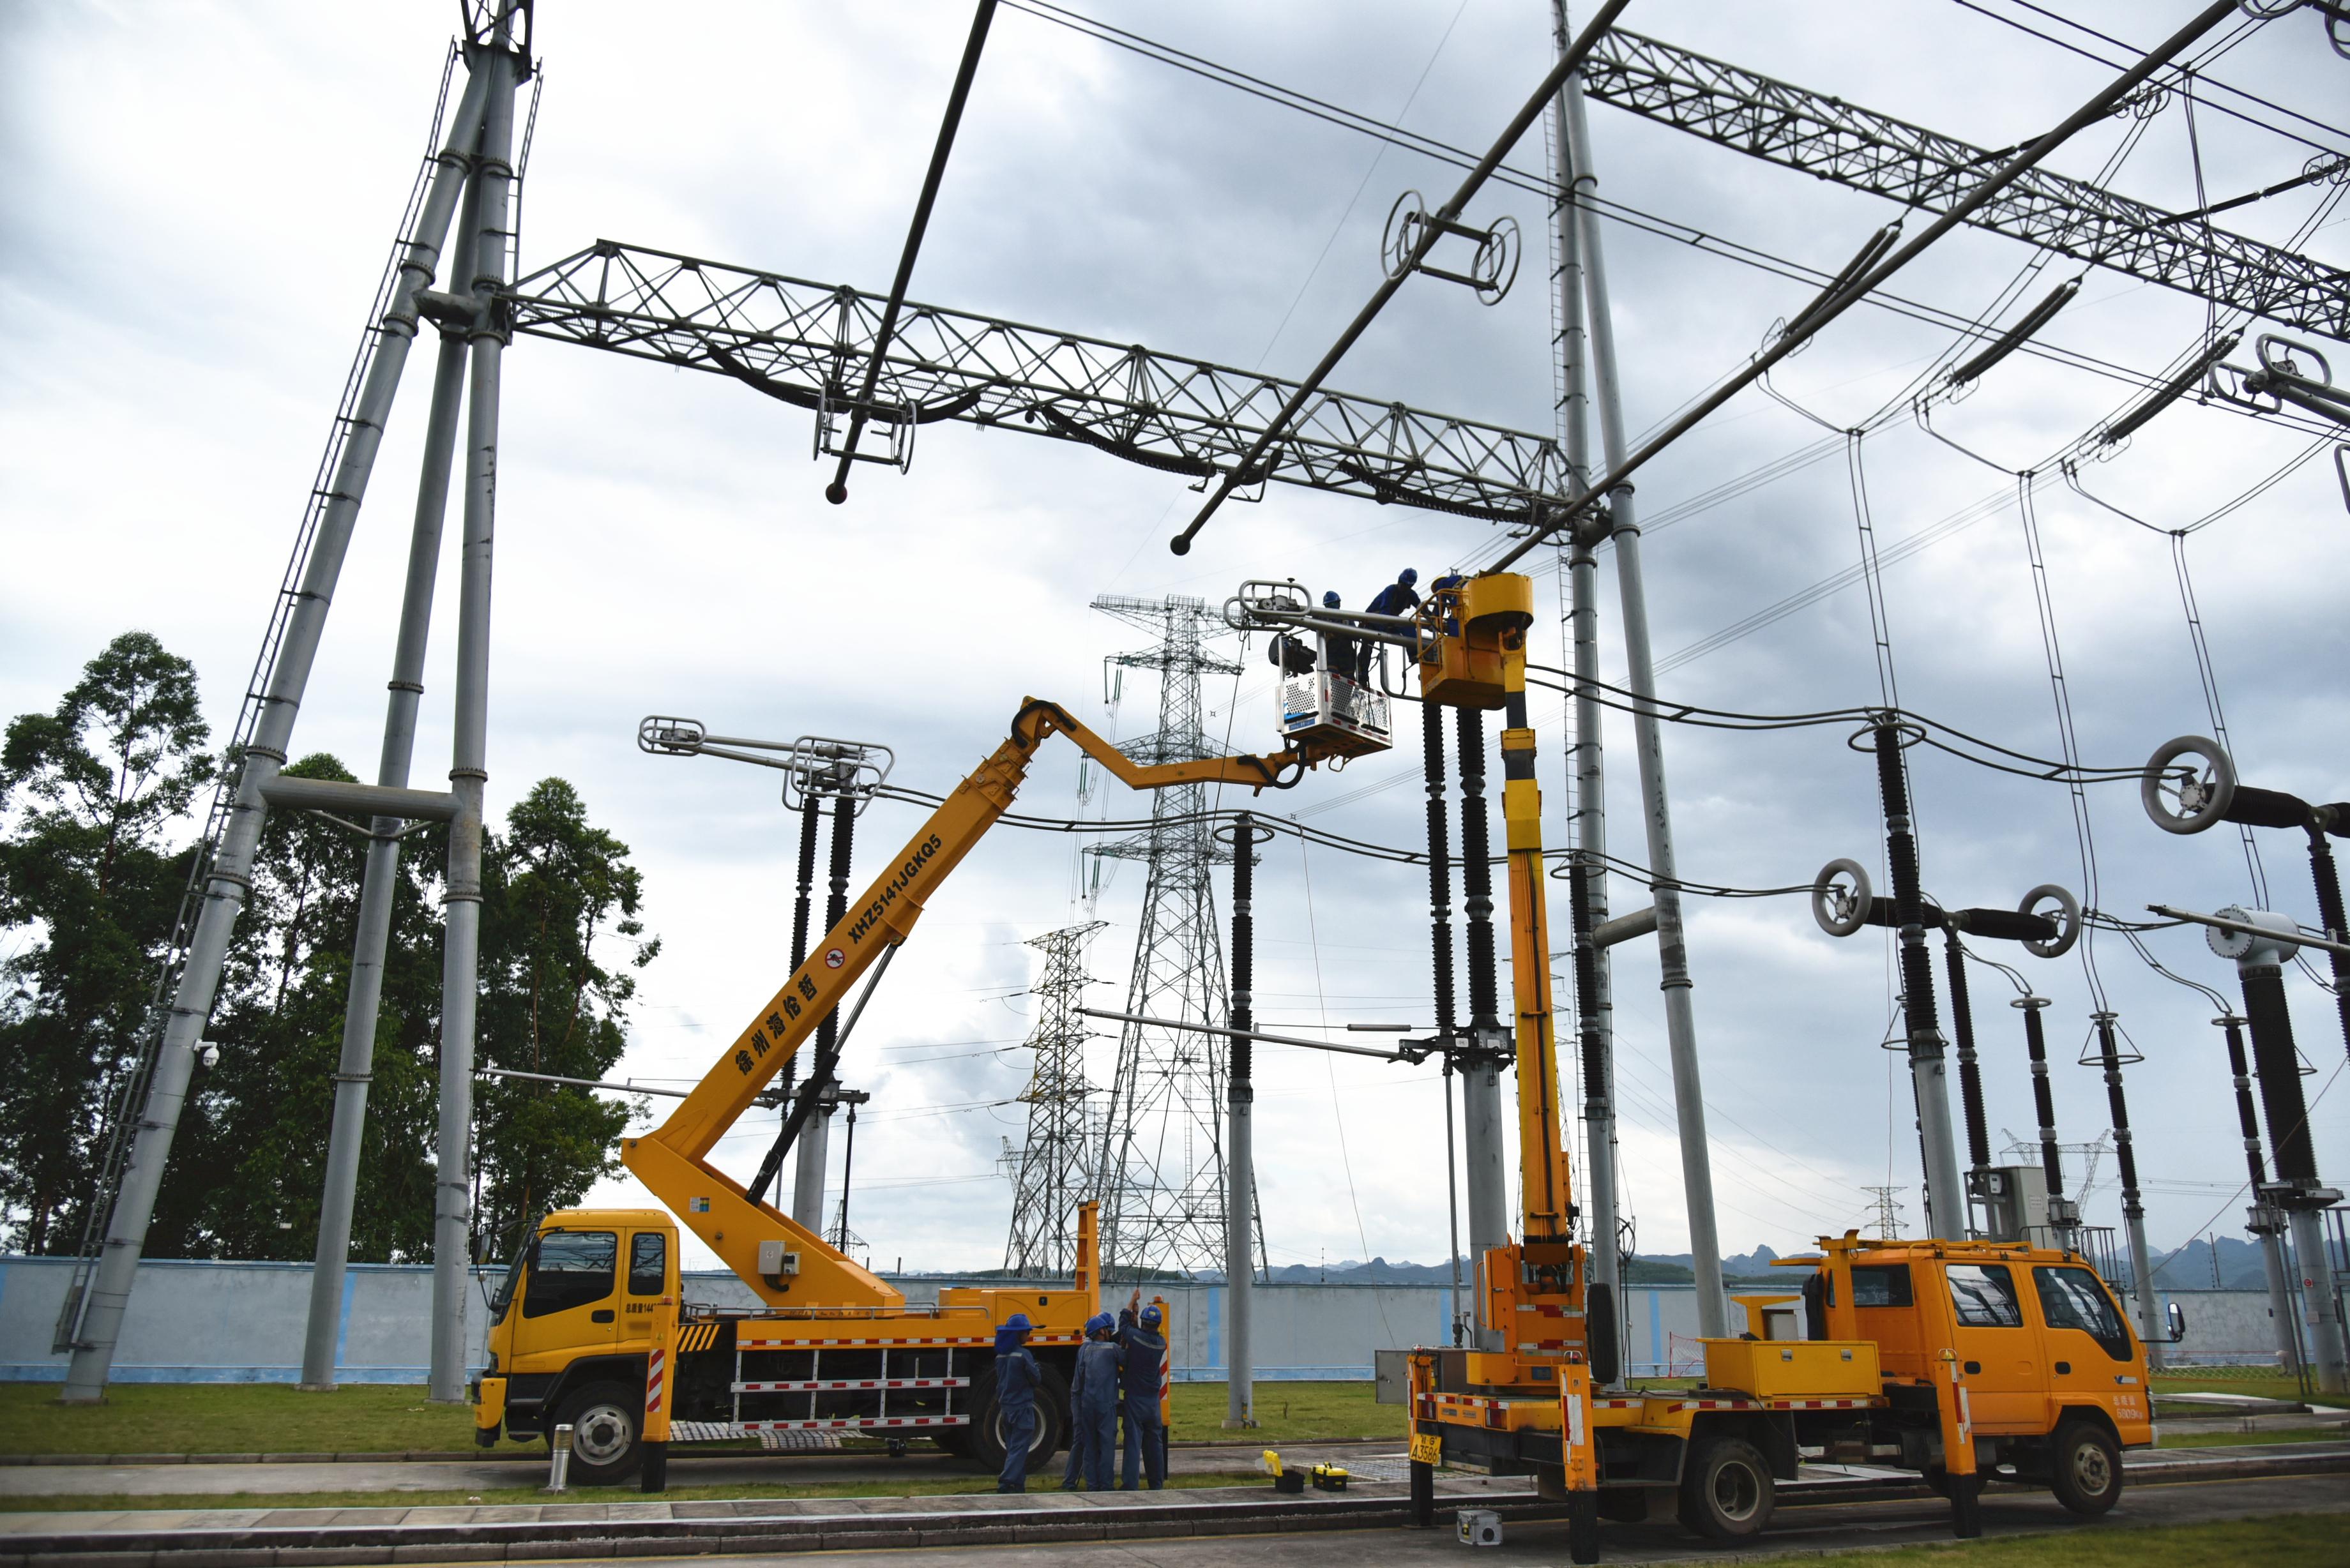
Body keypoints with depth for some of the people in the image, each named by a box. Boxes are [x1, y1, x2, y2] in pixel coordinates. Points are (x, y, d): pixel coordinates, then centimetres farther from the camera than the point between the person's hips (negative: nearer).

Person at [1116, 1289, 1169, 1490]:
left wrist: (1132, 1301, 18)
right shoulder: (1161, 1343, -2)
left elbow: (1123, 1324, 5)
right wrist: (1135, 1313, 22)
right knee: (1155, 1443, 12)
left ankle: (1129, 1485, -5)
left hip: (1135, 1400, -4)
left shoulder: (1136, 1337, -14)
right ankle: (1157, 1484, 17)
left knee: (1133, 1443, -3)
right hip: (1153, 1401, 4)